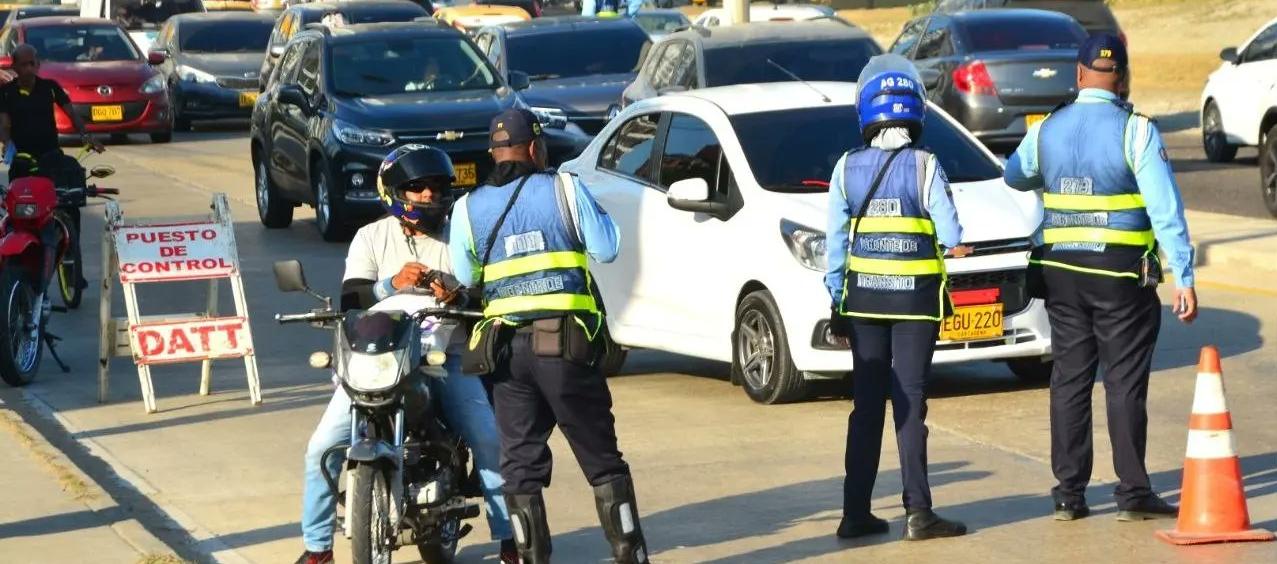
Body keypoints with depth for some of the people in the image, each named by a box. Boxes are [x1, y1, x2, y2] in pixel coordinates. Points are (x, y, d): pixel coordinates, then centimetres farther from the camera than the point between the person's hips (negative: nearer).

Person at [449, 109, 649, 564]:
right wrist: (594, 212, 19)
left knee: (521, 464, 7)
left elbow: (465, 279, 6)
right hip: (566, 340, -2)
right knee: (602, 459, 6)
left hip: (505, 346, 2)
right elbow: (606, 249, 1)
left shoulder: (468, 208, 5)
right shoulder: (564, 189, -1)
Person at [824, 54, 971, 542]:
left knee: (867, 404, 9)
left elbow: (835, 245, 1)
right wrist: (953, 244, 14)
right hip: (916, 298, -3)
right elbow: (953, 240, -10)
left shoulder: (847, 168, -1)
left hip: (863, 299, 3)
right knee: (909, 402, 0)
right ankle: (918, 512, -3)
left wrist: (837, 306, 8)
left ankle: (856, 514, 9)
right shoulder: (924, 166, -9)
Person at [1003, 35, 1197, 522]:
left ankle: (1069, 493, 11)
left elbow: (1014, 176, 22)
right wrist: (1183, 277, -14)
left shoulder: (1046, 131, 2)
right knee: (1125, 381, 2)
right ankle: (1133, 493, 4)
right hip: (1122, 275, -4)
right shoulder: (1135, 131, -10)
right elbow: (1166, 209, -15)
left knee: (1070, 378, 9)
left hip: (1061, 271, 4)